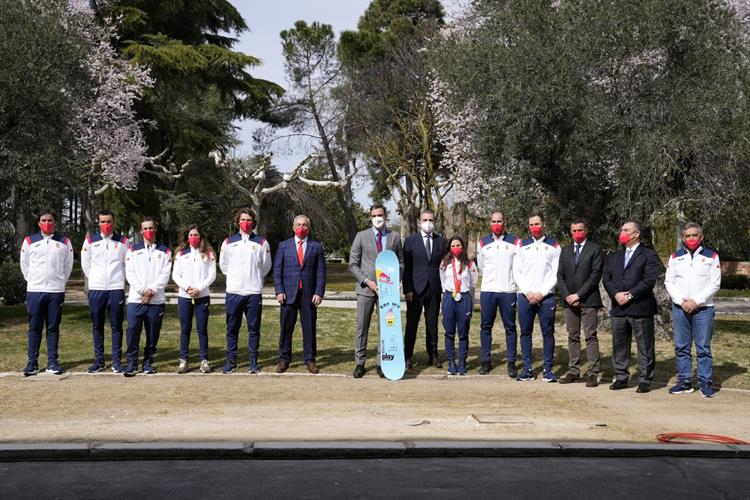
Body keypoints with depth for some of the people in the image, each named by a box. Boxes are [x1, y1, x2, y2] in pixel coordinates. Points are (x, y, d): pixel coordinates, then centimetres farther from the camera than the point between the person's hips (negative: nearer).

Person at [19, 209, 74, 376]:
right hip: (34, 291, 0)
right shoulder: (29, 241, 4)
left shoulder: (64, 241, 6)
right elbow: (24, 265, 11)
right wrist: (33, 281, 11)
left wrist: (59, 282, 11)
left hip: (56, 291, 0)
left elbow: (68, 265, 12)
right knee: (34, 328, 2)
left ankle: (52, 362, 8)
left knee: (53, 328, 4)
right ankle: (32, 362, 7)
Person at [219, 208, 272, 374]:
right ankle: (231, 361, 13)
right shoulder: (229, 242, 5)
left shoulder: (262, 242, 2)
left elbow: (266, 266, 11)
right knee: (232, 328, 5)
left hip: (254, 292, -1)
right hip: (233, 291, 1)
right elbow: (223, 265, 15)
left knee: (254, 328, 3)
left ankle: (253, 361, 11)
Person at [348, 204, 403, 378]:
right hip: (365, 288, -1)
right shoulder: (361, 236, 3)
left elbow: (401, 262, 13)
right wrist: (367, 281, -10)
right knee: (362, 328, 2)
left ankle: (382, 363, 10)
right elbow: (353, 265, 1)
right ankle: (359, 363, 9)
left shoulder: (395, 237, 8)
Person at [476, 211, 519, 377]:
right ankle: (485, 361, 12)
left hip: (508, 291, -2)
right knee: (486, 327, 5)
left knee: (510, 327, 1)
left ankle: (511, 362, 7)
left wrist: (507, 278, 6)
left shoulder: (514, 242, 3)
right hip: (487, 291, 2)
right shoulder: (483, 243, 10)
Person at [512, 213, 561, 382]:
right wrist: (528, 292, -5)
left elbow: (556, 274, 1)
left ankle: (548, 370, 4)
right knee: (525, 332, 3)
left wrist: (542, 293, -8)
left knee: (548, 333, -2)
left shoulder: (554, 246, 8)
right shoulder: (522, 246, 12)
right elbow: (517, 272, 7)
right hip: (525, 296, 2)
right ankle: (527, 369, 9)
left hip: (546, 296, -2)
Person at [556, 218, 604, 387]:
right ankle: (573, 371, 13)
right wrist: (567, 296, -5)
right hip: (569, 301, 5)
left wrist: (578, 295, -13)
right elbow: (560, 275, 10)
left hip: (588, 301, -5)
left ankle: (593, 373, -3)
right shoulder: (565, 251, 16)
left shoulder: (595, 250, 0)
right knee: (572, 337, 8)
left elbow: (595, 275, -8)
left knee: (590, 337, -4)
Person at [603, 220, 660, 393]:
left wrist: (629, 295, -15)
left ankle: (645, 380, 8)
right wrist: (616, 294, -8)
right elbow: (607, 278, 10)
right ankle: (621, 377, 19)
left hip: (640, 308, -5)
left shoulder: (649, 255, -1)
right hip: (619, 308, 6)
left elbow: (649, 280, -12)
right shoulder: (615, 256, 17)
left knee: (645, 346, 1)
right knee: (619, 345, 10)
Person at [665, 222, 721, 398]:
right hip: (680, 308, 3)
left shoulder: (711, 256, 4)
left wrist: (696, 301, -10)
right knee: (681, 347, 5)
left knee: (703, 348, -2)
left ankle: (705, 383, 4)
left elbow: (715, 283, -2)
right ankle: (684, 382, 12)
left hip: (703, 308, -2)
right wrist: (681, 301, -6)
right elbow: (669, 281, 8)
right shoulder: (675, 257, 12)